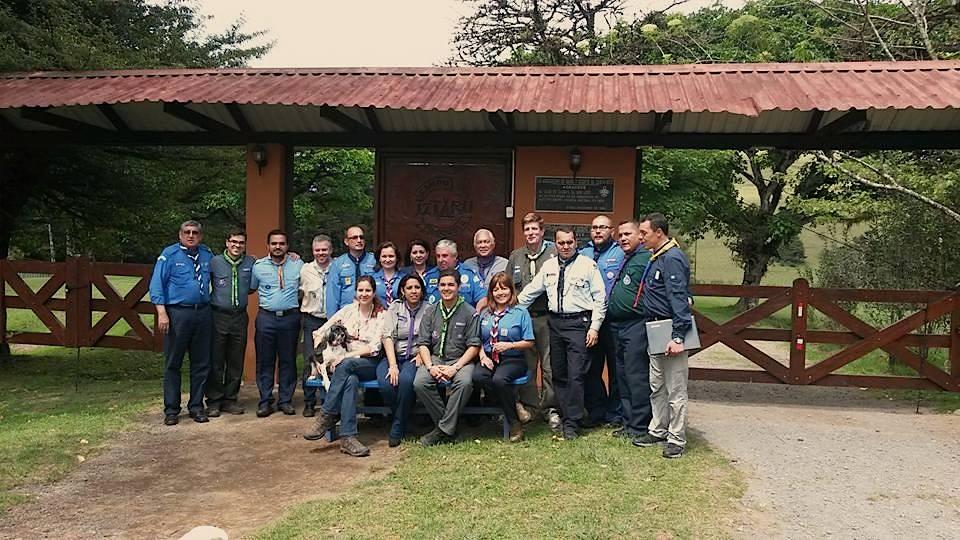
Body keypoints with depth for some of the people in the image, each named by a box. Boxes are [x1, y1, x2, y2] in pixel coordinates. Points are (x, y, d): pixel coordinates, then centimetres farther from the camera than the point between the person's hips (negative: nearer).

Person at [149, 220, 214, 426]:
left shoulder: (208, 254, 10)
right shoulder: (169, 254, -2)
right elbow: (156, 285, -6)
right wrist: (162, 313, -14)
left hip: (203, 314, 4)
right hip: (177, 313, -4)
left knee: (201, 363, 9)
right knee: (173, 363, 3)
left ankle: (196, 406, 21)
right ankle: (171, 410, 13)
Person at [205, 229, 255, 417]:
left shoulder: (251, 263, 5)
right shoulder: (215, 262, -2)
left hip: (240, 317, 3)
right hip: (218, 317, -3)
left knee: (236, 362, 9)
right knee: (215, 361, 1)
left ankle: (230, 399, 20)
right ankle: (214, 401, 11)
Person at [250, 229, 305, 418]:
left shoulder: (298, 264, 3)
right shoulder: (258, 266, 4)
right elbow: (252, 288, 17)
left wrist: (295, 301, 6)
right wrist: (266, 300, 10)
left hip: (290, 317, 0)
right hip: (266, 317, 0)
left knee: (288, 360, 6)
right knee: (265, 361, 3)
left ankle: (286, 400, 15)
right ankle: (265, 401, 11)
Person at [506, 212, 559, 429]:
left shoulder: (554, 253, 1)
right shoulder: (515, 256, 14)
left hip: (546, 317, -3)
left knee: (550, 366, -1)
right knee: (526, 366, 8)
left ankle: (550, 407, 8)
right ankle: (529, 405, 19)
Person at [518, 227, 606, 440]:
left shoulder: (588, 265, -2)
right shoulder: (549, 266, 12)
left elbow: (600, 299, -2)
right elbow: (530, 291, 17)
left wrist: (594, 327, -8)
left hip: (579, 323, -5)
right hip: (555, 322, 5)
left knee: (576, 375, -7)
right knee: (559, 375, 9)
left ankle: (571, 423, -1)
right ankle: (564, 415, 20)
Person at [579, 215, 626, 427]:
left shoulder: (620, 253, 0)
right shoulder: (583, 254, 14)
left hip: (612, 319, -4)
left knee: (616, 366, 2)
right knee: (591, 367, 10)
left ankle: (616, 411, 13)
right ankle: (595, 411, 20)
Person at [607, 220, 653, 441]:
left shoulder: (646, 259, -11)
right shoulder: (624, 260, 19)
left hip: (636, 327, -10)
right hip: (619, 327, 10)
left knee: (636, 377, -4)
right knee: (622, 376, 14)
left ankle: (639, 426, 4)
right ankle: (628, 422, 23)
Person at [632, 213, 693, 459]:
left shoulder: (672, 258, -16)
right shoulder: (656, 257, 14)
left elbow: (679, 299, -22)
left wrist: (677, 337, -26)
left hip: (671, 331, -10)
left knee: (675, 389, -1)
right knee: (657, 386, 17)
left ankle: (677, 440, 6)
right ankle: (658, 431, 29)